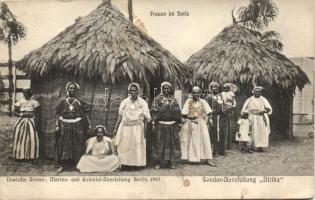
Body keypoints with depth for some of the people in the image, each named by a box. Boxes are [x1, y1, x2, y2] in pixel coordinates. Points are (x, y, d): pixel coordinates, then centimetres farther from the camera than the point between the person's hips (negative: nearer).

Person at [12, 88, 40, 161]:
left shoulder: (34, 102, 4)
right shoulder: (20, 102, 5)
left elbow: (36, 114, 3)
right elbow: (15, 112, 3)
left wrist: (36, 123, -5)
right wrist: (22, 114, -14)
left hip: (31, 122, -1)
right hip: (21, 122, 1)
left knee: (32, 138, -7)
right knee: (20, 138, -2)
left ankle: (32, 156, 0)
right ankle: (20, 155, 4)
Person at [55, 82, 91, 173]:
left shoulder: (79, 102, 7)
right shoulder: (63, 102, 8)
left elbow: (84, 114, 7)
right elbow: (58, 115, 6)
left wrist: (88, 125, 3)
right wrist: (57, 126, -1)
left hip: (77, 126, 0)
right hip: (65, 127, 0)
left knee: (77, 145, 3)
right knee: (64, 145, -1)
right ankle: (62, 165, 3)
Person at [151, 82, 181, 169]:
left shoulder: (173, 99, 12)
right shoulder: (158, 99, 5)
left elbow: (178, 112, 12)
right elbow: (154, 112, 0)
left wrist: (179, 123, 7)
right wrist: (153, 123, -7)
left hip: (172, 125, 2)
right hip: (160, 125, -2)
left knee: (172, 142, 4)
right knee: (159, 143, 0)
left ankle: (171, 162, 14)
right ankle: (158, 162, 8)